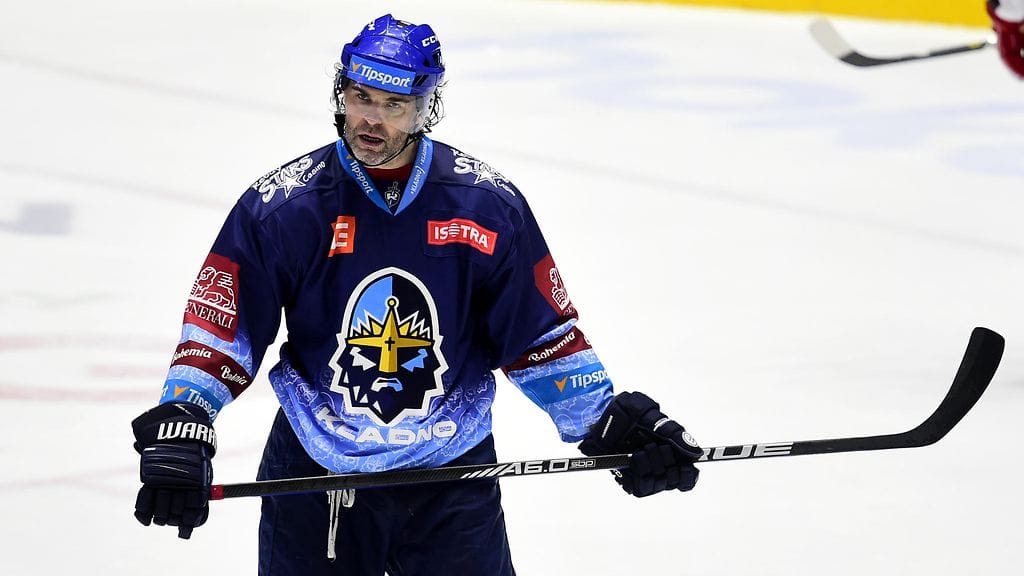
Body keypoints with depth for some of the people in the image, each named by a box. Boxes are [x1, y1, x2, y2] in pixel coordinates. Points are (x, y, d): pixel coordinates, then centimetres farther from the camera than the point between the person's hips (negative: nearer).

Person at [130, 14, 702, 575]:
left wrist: (610, 422, -5)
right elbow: (216, 327, -8)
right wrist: (177, 431, -21)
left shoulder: (487, 204, -6)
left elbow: (544, 334, 2)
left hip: (452, 474, 0)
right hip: (313, 474, 0)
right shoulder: (282, 206, -9)